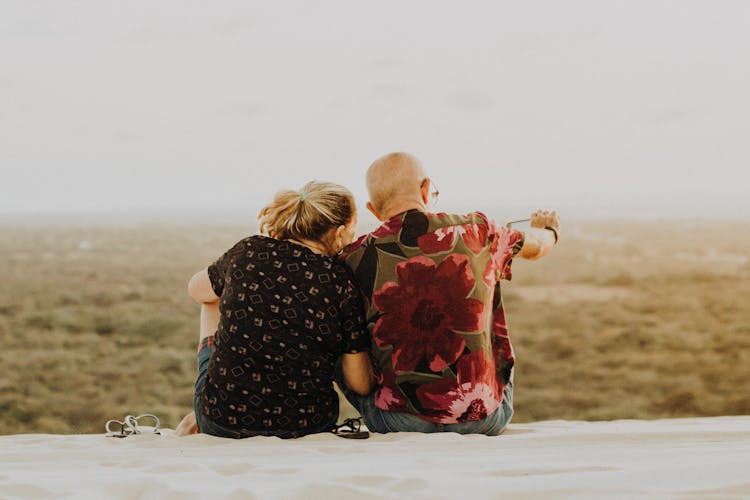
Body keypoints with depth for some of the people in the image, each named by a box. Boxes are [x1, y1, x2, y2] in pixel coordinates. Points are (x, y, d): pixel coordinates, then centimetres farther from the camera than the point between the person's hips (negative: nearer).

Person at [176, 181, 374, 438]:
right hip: (307, 427, -1)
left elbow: (197, 290, 17)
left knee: (214, 304, 28)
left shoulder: (250, 252, -6)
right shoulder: (341, 283, -9)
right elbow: (361, 385, -5)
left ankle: (200, 419, 31)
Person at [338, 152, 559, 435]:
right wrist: (548, 229, 47)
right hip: (482, 419, 2)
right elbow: (536, 247, 21)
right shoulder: (477, 232, -4)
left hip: (399, 420, -2)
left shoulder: (358, 258, -8)